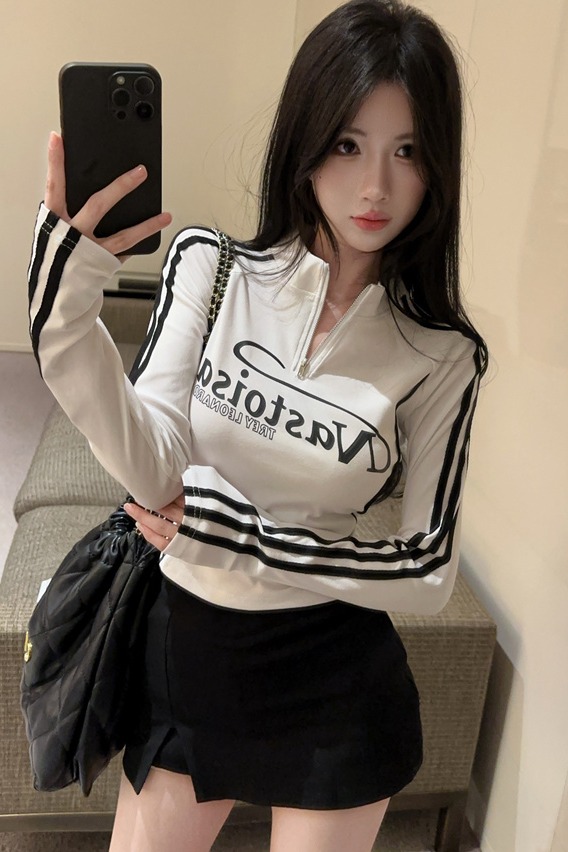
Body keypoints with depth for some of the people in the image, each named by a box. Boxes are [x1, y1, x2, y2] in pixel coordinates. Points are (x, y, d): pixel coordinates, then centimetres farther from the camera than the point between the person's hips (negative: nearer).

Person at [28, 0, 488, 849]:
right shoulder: (208, 266, -9)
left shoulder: (442, 355, -12)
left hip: (334, 684, -1)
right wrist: (68, 300, -35)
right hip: (184, 651, 2)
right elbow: (153, 468, -20)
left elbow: (429, 571, -10)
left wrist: (228, 530, -16)